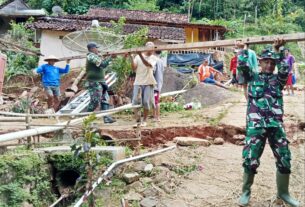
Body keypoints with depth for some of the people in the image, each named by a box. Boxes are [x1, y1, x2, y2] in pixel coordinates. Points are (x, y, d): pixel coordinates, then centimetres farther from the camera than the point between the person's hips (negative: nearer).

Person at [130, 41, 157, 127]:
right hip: (138, 82, 1)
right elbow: (134, 68, -5)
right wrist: (131, 58, -17)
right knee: (135, 101, -7)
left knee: (146, 102, -3)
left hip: (148, 83, -1)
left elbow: (148, 64, -20)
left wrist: (141, 55, -31)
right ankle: (137, 120, 3)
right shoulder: (137, 57, 6)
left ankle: (144, 120, 11)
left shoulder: (153, 57, 2)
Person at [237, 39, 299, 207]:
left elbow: (285, 69, -5)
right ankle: (246, 192, 17)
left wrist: (277, 50, -3)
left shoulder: (278, 79, 14)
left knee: (285, 160, 6)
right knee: (250, 159, -4)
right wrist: (245, 48, 9)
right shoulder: (253, 77, 11)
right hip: (256, 125, -2)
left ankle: (283, 193, 25)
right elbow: (241, 65, -3)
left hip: (276, 125, 3)